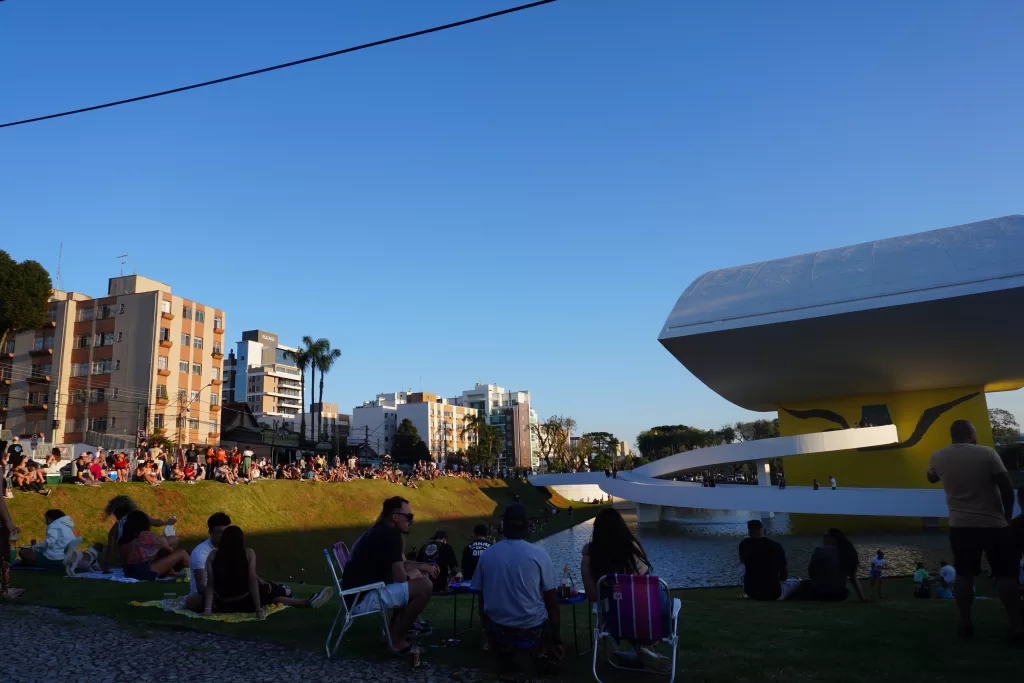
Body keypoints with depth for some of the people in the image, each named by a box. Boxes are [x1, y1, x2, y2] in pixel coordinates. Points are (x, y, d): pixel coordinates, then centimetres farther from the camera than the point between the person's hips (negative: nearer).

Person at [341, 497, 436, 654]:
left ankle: (397, 629, 18)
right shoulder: (390, 534, -16)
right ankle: (397, 640, -5)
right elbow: (400, 578, -17)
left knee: (418, 575, 18)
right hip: (363, 599, -10)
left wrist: (423, 567, 8)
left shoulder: (381, 531, 14)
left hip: (358, 594, 10)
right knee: (424, 586, -19)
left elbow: (399, 564, 24)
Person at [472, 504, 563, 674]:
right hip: (533, 628, -2)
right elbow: (551, 603, -6)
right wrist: (556, 640, 8)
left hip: (498, 629, 2)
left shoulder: (486, 555, -3)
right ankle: (547, 655, 12)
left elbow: (482, 601, 5)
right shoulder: (539, 555, -11)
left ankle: (503, 651, 15)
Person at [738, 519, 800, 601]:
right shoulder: (776, 547, -11)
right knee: (796, 582, 29)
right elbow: (784, 576, 2)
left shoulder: (744, 544, -7)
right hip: (773, 594, 0)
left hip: (750, 592, 0)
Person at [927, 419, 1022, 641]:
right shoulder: (987, 453, -9)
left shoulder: (938, 457, 1)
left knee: (964, 574, 8)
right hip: (994, 524, -2)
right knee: (1006, 574, 4)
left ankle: (966, 623, 7)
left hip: (960, 526, 2)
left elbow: (932, 478, 23)